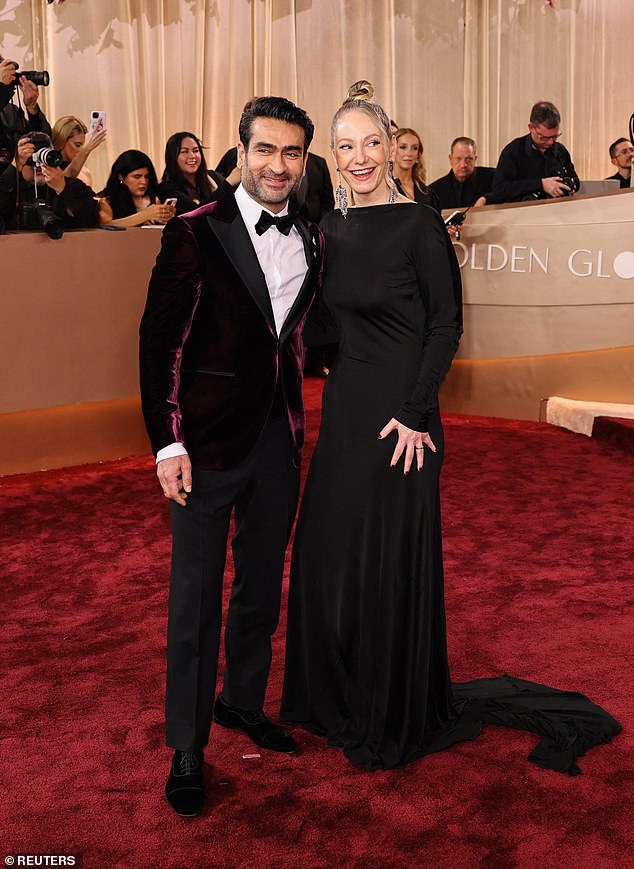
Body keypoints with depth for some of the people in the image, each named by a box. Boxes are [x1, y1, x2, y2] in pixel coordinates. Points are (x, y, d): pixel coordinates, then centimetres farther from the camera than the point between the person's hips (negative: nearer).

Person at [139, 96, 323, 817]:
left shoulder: (313, 241, 7)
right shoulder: (195, 232, -8)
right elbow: (159, 339, -9)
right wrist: (167, 442, -14)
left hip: (280, 439, 5)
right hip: (209, 438, -5)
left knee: (262, 586, 17)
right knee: (197, 597, 3)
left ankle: (243, 702, 39)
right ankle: (187, 749, 19)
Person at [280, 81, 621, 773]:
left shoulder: (417, 224, -10)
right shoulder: (332, 228, 10)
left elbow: (446, 325, -11)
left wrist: (414, 413, -17)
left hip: (398, 414, -7)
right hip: (344, 407, 7)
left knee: (392, 560, 3)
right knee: (327, 553, 14)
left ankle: (397, 717, 23)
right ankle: (339, 698, 35)